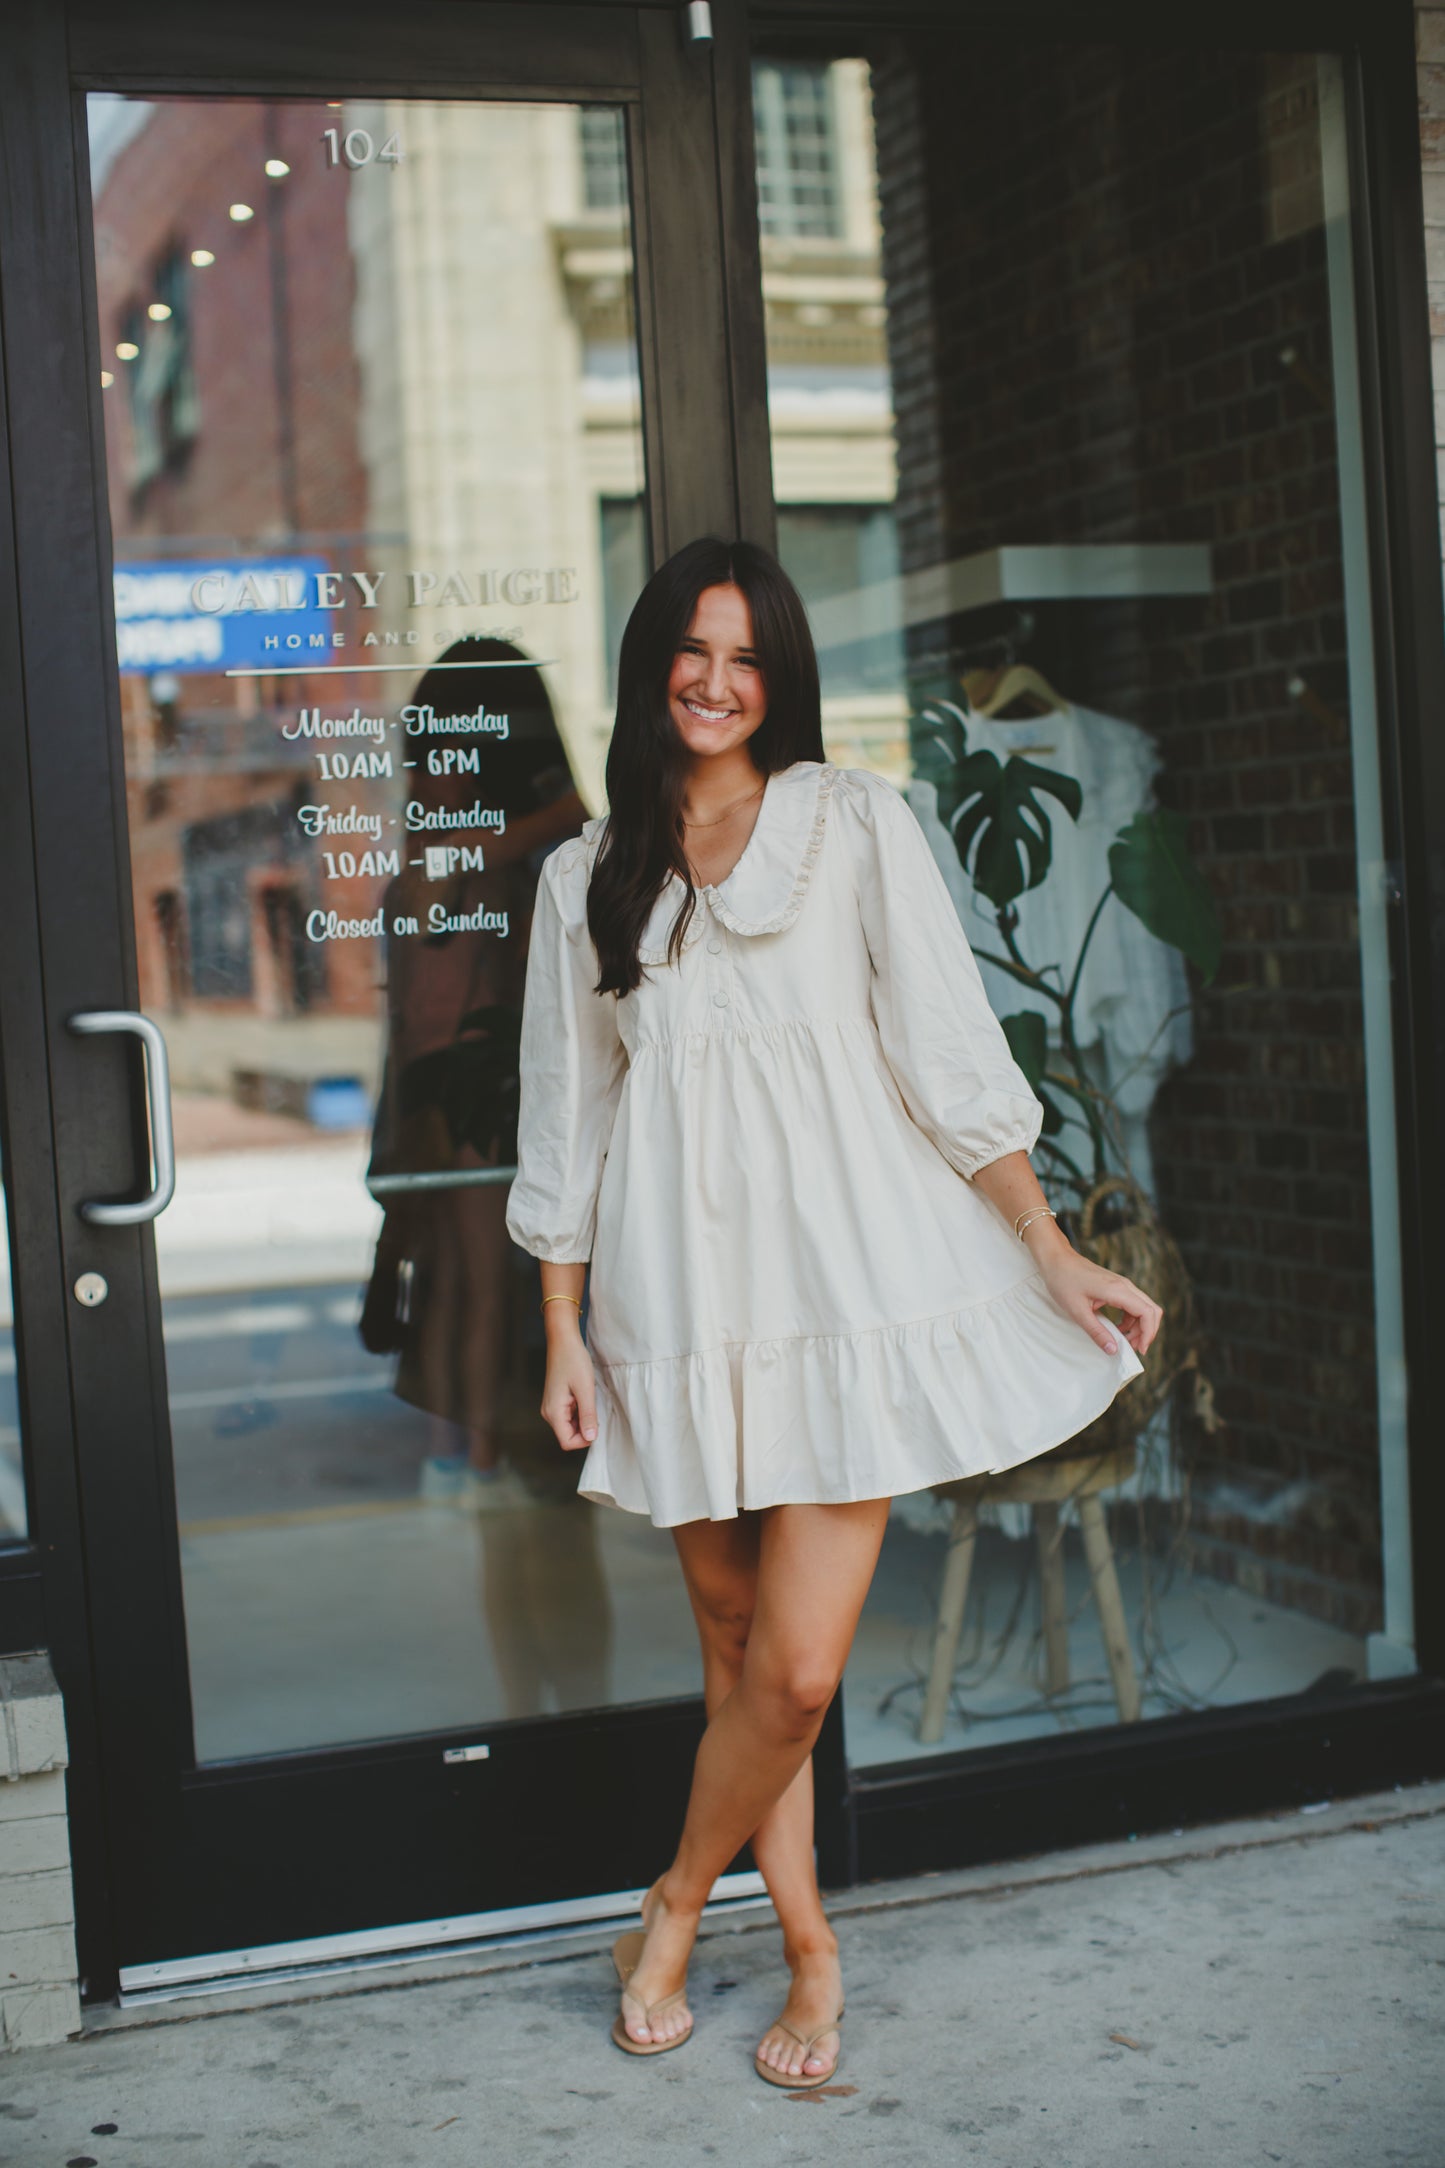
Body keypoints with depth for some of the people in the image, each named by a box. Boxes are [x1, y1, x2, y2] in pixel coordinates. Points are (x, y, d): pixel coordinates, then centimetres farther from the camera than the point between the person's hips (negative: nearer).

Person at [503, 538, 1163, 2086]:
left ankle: (676, 1905, 18)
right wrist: (563, 1336, 9)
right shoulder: (588, 877, 10)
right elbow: (566, 1118, 12)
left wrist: (1055, 1257, -3)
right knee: (736, 1650, 8)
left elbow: (953, 1057, 1)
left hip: (850, 1283, -2)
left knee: (796, 1669, -7)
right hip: (682, 1303, 2)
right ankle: (809, 1948, 26)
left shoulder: (855, 825, 2)